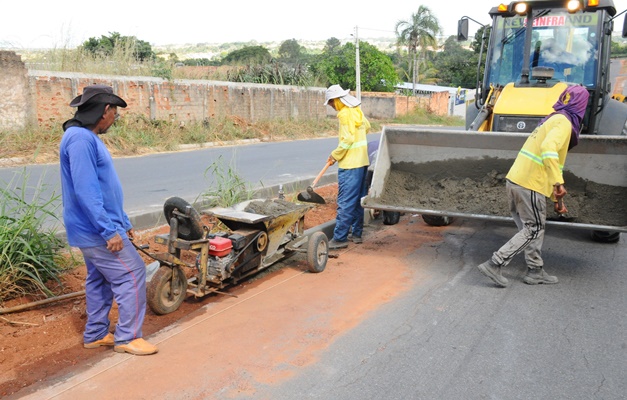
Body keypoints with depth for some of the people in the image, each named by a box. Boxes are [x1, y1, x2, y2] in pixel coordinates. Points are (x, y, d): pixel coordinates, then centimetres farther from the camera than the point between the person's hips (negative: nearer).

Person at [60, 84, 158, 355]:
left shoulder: (87, 137, 14)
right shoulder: (80, 138, -19)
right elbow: (85, 191, -26)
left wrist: (123, 222, 21)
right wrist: (110, 230, -25)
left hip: (93, 230, 10)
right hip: (97, 231, -10)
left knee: (99, 280, 16)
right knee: (132, 274, -6)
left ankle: (96, 335, 27)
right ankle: (127, 337, 3)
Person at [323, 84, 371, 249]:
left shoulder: (345, 114, -15)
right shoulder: (357, 111, 12)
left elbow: (347, 139, -20)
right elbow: (367, 126, 28)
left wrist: (335, 155, -9)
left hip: (350, 164, -9)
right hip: (362, 161, 10)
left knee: (345, 202, -8)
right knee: (358, 200, 14)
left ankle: (340, 238, -5)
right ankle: (357, 233, 22)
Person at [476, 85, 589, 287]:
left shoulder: (553, 120, 23)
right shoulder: (563, 122, -7)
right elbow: (548, 149, -28)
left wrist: (557, 198, 32)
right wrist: (558, 183, -33)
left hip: (515, 180, 9)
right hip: (529, 185, -9)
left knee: (531, 228, 17)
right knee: (532, 231, 1)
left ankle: (535, 271, 27)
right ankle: (494, 264, -3)